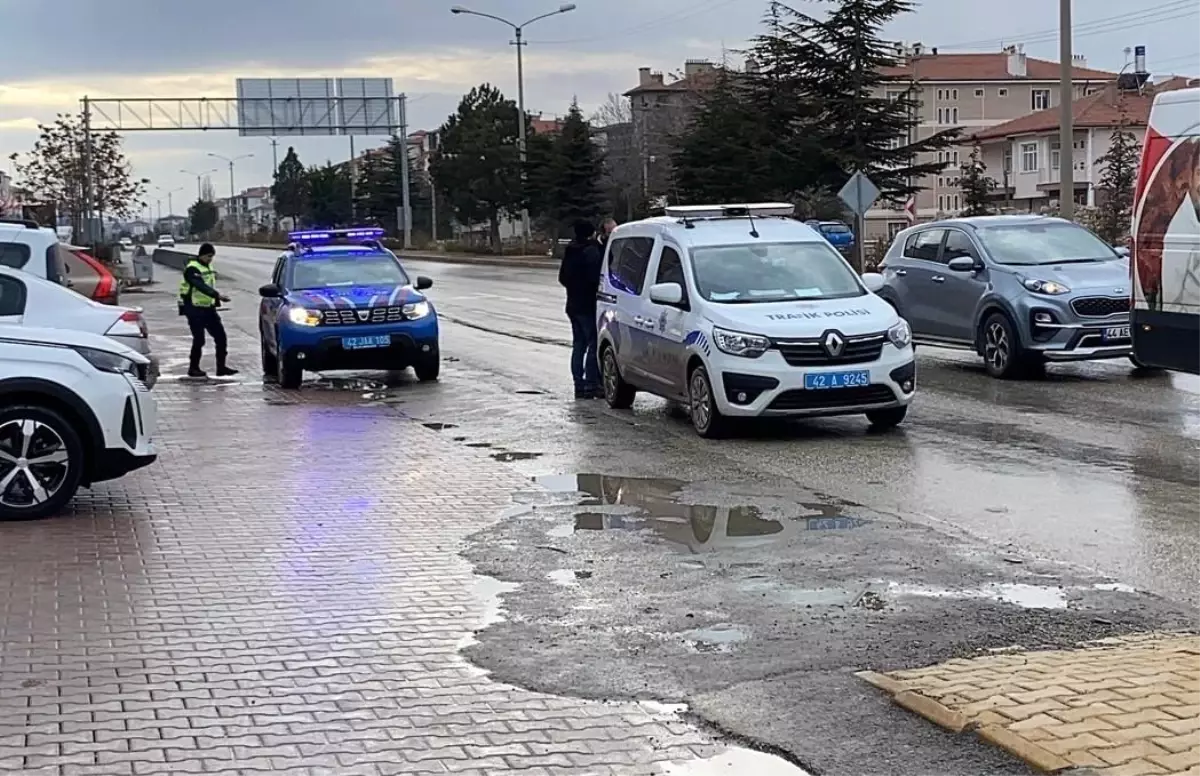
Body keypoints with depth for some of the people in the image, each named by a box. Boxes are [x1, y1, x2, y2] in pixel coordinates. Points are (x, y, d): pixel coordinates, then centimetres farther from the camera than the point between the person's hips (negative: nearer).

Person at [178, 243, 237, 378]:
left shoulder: (208, 267, 13)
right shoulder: (192, 269, -16)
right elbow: (201, 286, -30)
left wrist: (216, 301, 19)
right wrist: (217, 295, -40)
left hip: (208, 308, 8)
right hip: (195, 310, -8)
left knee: (221, 336, 2)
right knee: (199, 340, -6)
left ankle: (221, 367, 8)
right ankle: (193, 368, 8)